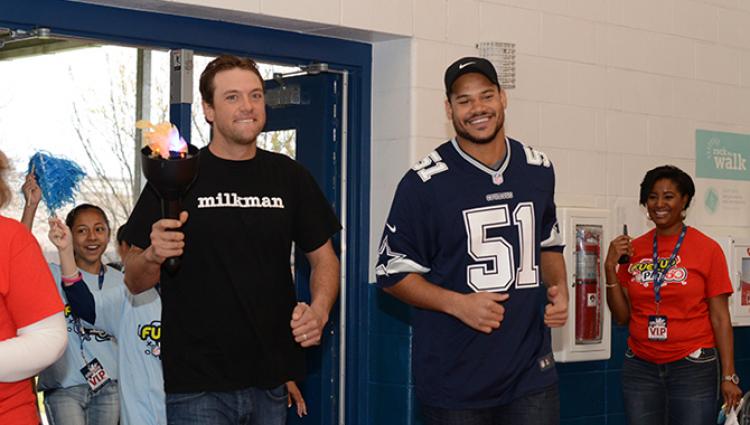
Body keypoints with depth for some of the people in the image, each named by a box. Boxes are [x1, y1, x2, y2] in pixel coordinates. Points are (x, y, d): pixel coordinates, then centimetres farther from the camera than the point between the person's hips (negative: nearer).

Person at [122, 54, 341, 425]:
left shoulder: (289, 176, 8)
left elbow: (324, 258, 14)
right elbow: (135, 282, -1)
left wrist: (319, 309, -6)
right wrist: (153, 256, -22)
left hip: (273, 378, 3)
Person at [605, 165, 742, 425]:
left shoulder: (707, 249, -4)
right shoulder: (633, 250, 6)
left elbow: (720, 318, -4)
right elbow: (622, 316, 8)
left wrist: (729, 376, -10)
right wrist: (611, 268, -3)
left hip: (693, 368, -3)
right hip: (640, 368, 3)